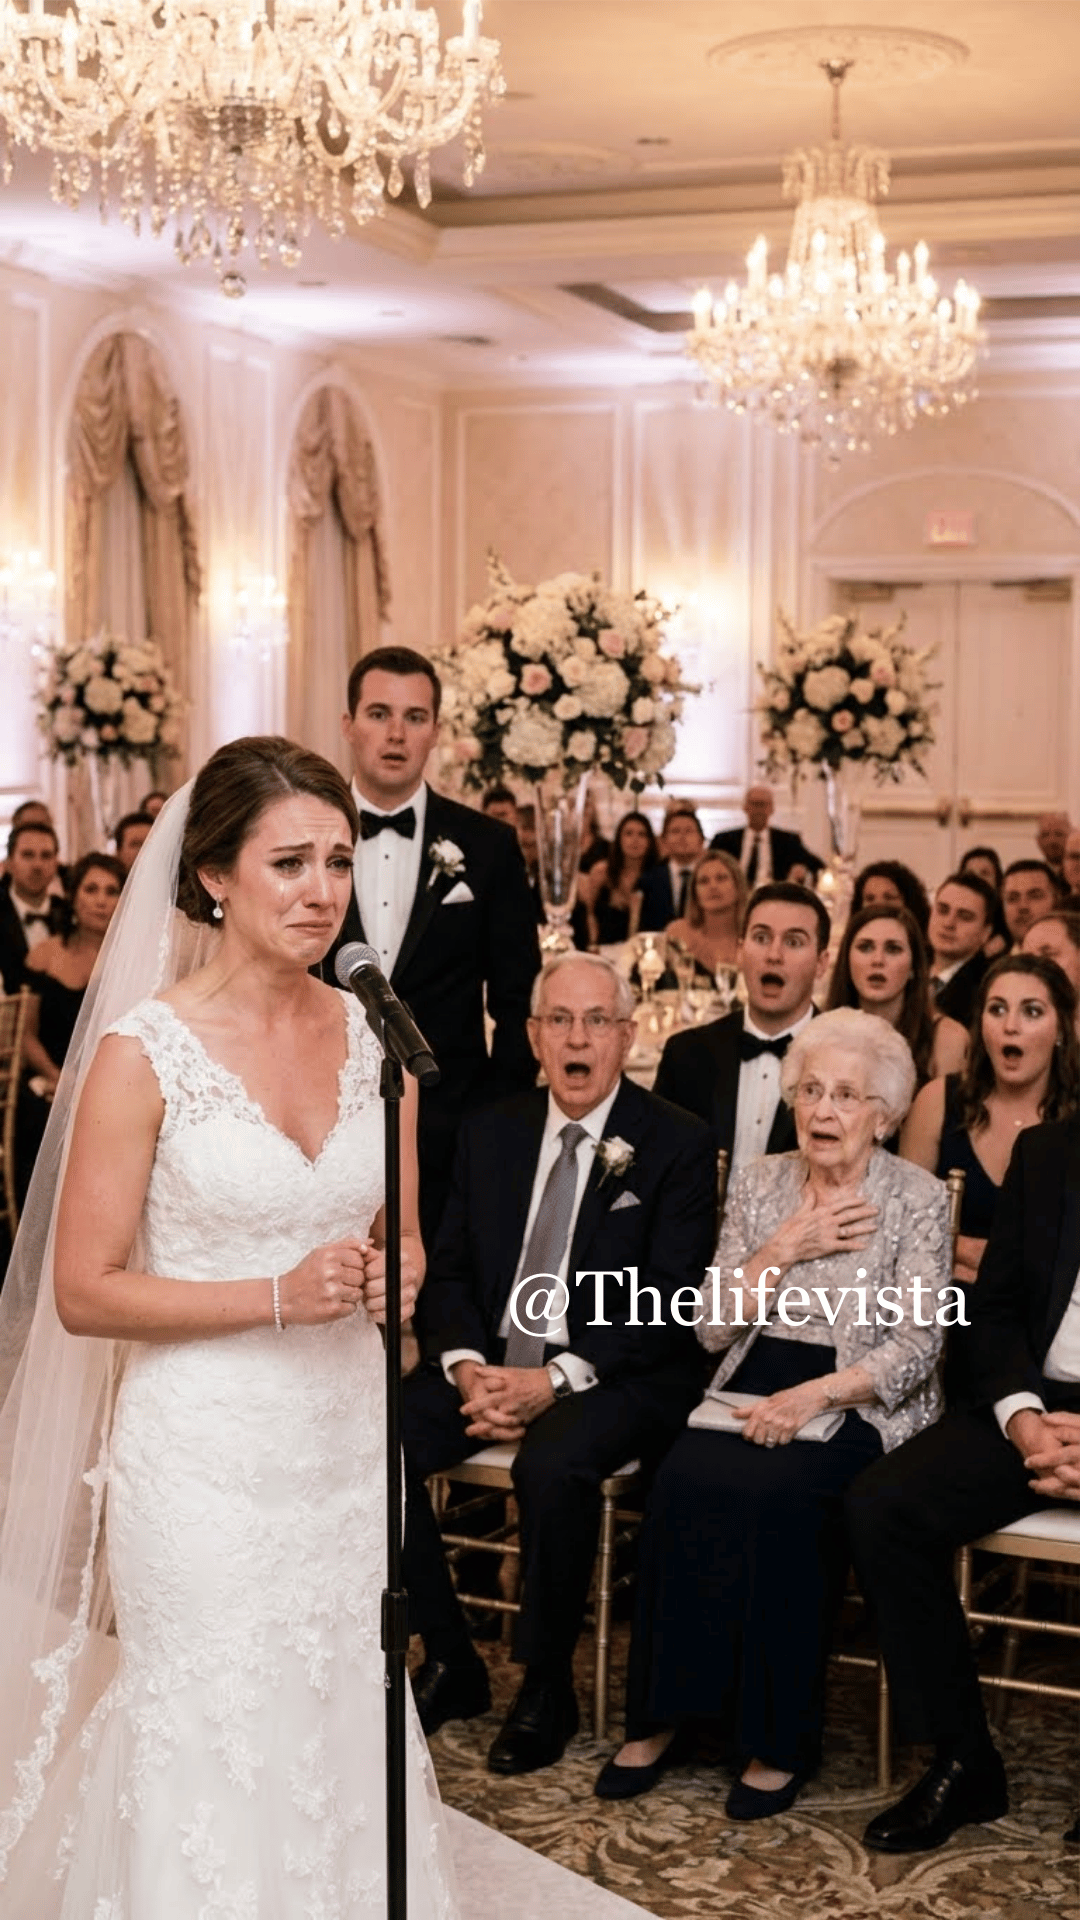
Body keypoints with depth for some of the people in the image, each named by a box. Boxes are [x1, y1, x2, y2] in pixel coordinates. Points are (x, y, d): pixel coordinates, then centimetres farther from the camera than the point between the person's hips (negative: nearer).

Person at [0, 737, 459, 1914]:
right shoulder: (144, 1051, -10)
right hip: (205, 1452, -4)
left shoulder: (370, 1035, 4)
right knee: (215, 1748, 3)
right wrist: (279, 1299, -19)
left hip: (351, 1440, 5)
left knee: (350, 1730, 12)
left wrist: (396, 1276, -6)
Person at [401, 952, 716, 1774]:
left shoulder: (678, 1144, -4)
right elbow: (450, 1269, 10)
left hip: (617, 1375, -5)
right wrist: (467, 1367, -10)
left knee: (553, 1464, -35)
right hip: (492, 1363, 5)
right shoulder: (492, 1131, 11)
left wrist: (555, 1380, -21)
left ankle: (547, 1689, -12)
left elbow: (663, 1305, -10)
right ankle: (450, 1660, -2)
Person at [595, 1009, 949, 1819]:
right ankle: (664, 1713, -14)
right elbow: (713, 1327, 6)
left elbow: (916, 1345, -9)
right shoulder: (760, 1184, 11)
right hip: (755, 1389, 4)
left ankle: (779, 1739, -17)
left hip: (860, 1407, -3)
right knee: (684, 1483, -27)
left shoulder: (918, 1199, -1)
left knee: (777, 1495, -32)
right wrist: (786, 1248, -7)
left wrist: (814, 1395, -22)